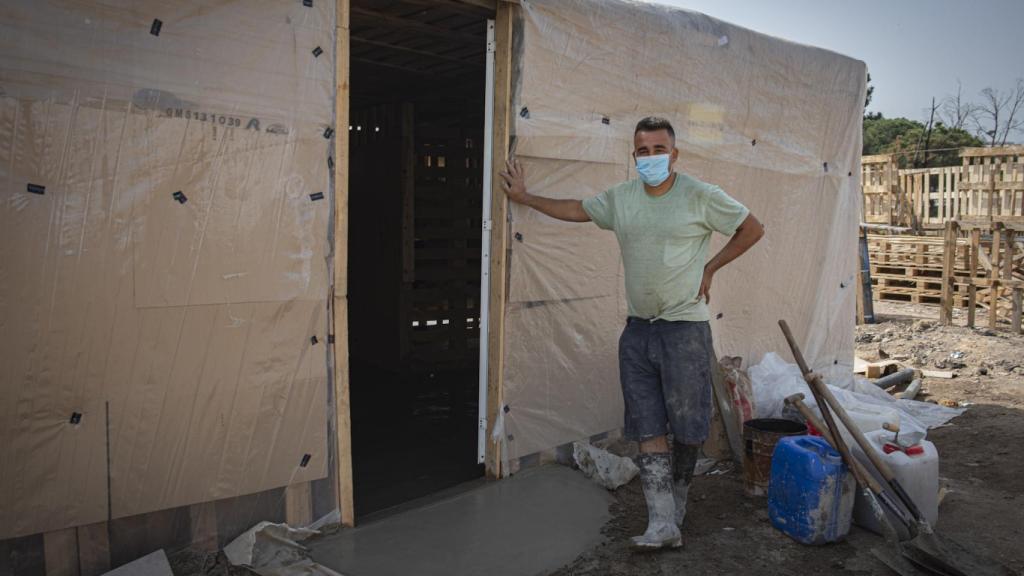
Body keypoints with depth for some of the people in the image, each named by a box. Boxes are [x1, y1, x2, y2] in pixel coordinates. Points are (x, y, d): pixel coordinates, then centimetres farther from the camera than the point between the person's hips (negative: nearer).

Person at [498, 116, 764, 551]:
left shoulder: (700, 196, -5)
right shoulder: (620, 198, 7)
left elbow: (752, 229, 3)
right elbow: (576, 210, 20)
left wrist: (710, 268, -1)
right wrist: (525, 197, 21)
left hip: (685, 330, -4)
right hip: (637, 331, 4)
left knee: (686, 429, 5)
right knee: (648, 431, 2)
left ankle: (674, 513, 25)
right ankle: (663, 525, 8)